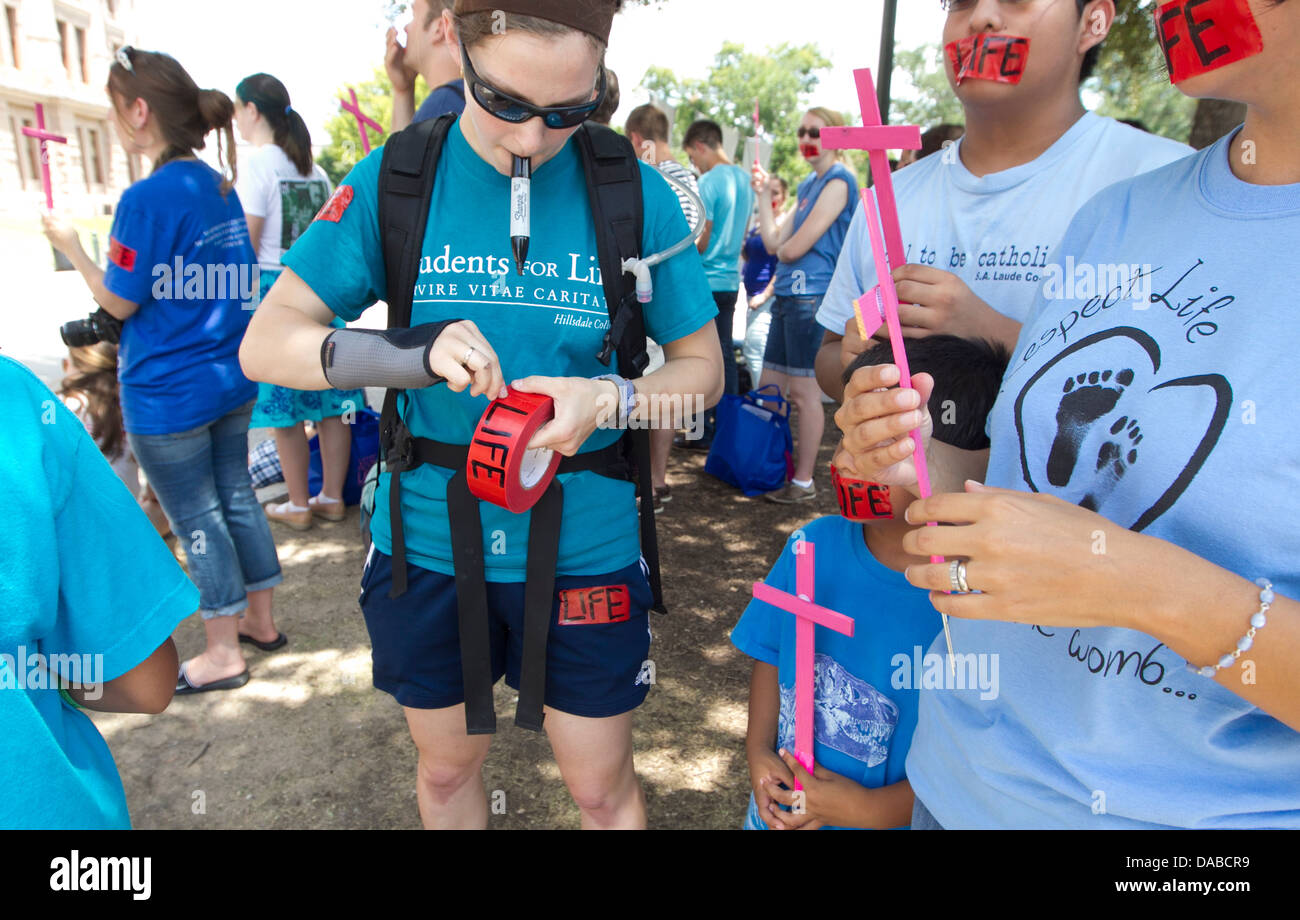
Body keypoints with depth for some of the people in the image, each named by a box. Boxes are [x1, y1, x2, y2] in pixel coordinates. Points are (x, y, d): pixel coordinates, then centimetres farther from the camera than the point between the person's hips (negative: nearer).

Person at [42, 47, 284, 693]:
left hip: (167, 393, -7)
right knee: (236, 498, 17)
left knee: (197, 519, 4)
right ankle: (260, 620, 30)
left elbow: (121, 302, -11)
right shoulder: (221, 188, 6)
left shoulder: (146, 198, -18)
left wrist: (70, 247, 1)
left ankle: (223, 655, 16)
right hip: (231, 379, 8)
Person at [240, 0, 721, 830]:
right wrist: (409, 352, -26)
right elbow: (264, 344, -7)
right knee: (448, 767, 23)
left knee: (602, 787, 15)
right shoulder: (393, 181, -6)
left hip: (583, 545, -1)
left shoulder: (635, 195, -8)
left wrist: (608, 399, -23)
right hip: (426, 541, 2)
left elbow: (702, 370, -2)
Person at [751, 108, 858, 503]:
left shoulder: (838, 180, -8)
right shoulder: (807, 185, 19)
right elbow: (773, 243, 13)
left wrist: (784, 248, 6)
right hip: (788, 293, 9)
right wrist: (764, 195, 11)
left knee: (803, 391, -4)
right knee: (768, 389, 12)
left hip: (812, 296, -9)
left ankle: (804, 481, 6)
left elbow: (795, 247, -15)